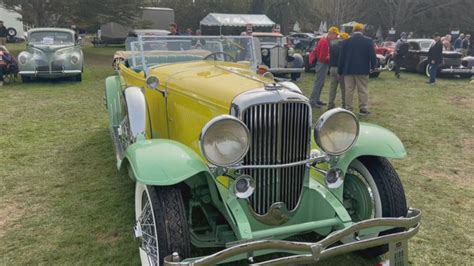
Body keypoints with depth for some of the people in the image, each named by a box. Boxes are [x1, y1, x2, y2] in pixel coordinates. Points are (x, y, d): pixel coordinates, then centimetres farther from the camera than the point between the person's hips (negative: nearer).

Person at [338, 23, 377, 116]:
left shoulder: (346, 41, 1)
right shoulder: (368, 41, -2)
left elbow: (341, 57, 2)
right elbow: (372, 56, -2)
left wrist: (340, 70, 8)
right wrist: (373, 66, 13)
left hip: (348, 70, 2)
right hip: (363, 70, -1)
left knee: (349, 90, 6)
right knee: (363, 90, 5)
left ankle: (348, 109, 8)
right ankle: (363, 109, 5)